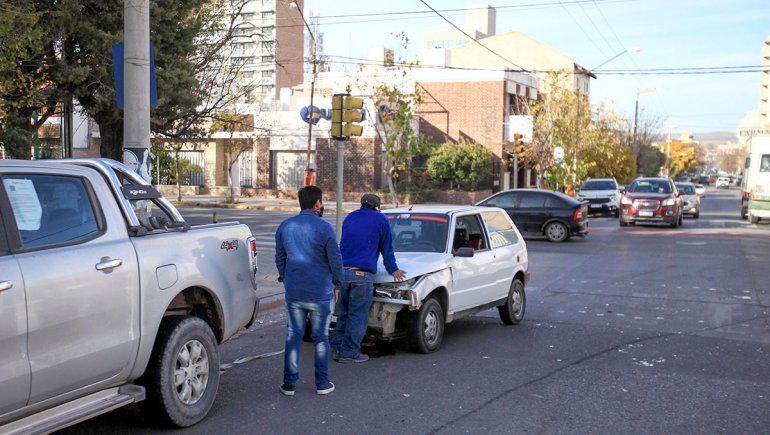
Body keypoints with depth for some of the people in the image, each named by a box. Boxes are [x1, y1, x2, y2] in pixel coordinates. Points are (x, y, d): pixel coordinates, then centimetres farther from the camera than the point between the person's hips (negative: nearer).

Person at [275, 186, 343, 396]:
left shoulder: (285, 226, 2)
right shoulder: (324, 228, -13)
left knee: (293, 336, 10)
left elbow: (280, 258, 10)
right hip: (321, 292, -3)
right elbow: (335, 260, -9)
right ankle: (322, 383, 15)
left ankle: (289, 383, 12)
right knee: (320, 337, 8)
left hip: (294, 292, 3)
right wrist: (337, 282, 8)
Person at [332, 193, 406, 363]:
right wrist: (393, 269, 24)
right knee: (358, 315, -1)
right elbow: (386, 248, 12)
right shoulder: (380, 219, 5)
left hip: (342, 271, 6)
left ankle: (337, 348, 17)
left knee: (344, 313, 16)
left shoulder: (349, 218, 21)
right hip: (362, 274, -6)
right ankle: (349, 353, 0)